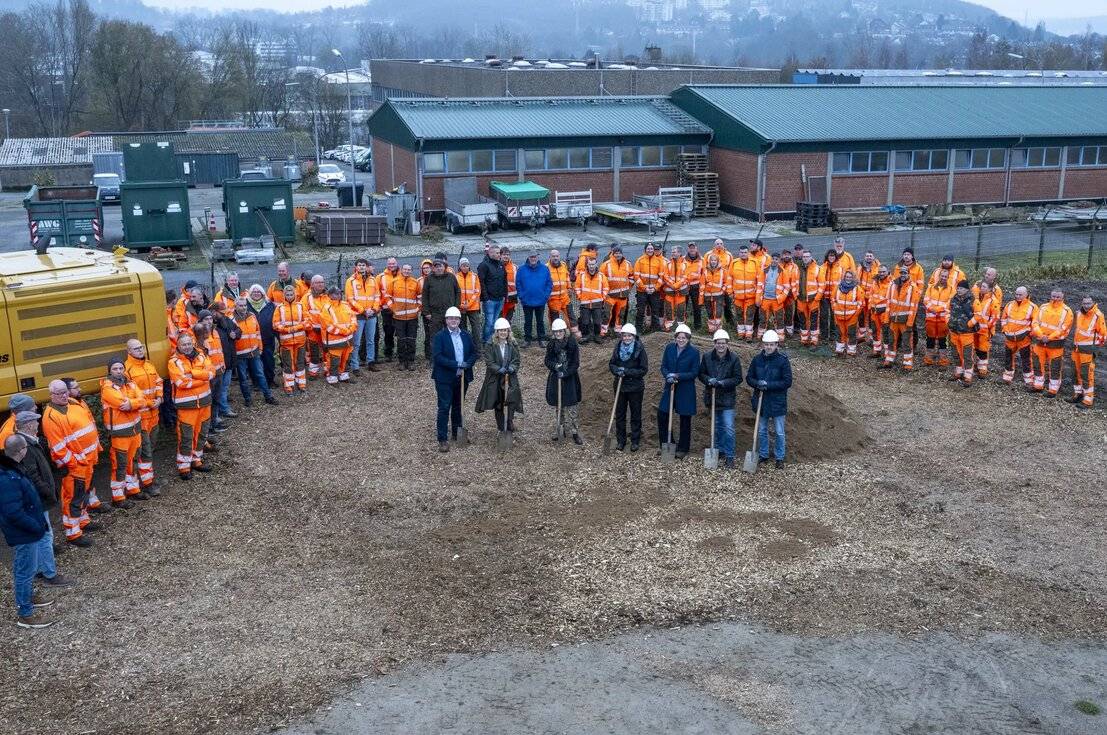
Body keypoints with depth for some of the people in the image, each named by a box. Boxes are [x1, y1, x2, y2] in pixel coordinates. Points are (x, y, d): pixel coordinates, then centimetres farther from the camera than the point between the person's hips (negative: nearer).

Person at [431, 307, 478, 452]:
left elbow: (474, 353, 7)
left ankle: (456, 433, 30)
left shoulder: (467, 336, 7)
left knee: (458, 407, 16)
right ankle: (442, 440, -3)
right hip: (444, 378, -4)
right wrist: (456, 365, -22)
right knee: (444, 408, -5)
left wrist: (466, 365, -13)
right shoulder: (440, 336, -7)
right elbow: (437, 356, -16)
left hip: (463, 377, 4)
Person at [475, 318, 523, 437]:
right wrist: (499, 369, -23)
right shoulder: (490, 346, -3)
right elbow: (489, 362, -9)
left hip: (510, 380, 0)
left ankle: (509, 426, -12)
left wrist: (512, 368, -20)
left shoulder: (513, 345, 4)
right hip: (495, 379, 0)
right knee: (498, 406, 9)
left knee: (511, 402, -17)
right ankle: (501, 428, 20)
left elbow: (517, 360, 1)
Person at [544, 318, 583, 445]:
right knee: (560, 406, 10)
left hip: (570, 379, -3)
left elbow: (575, 364, -9)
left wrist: (565, 373, -22)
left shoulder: (572, 344, -8)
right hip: (556, 379, 3)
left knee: (570, 407, -3)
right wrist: (555, 366, -19)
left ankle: (573, 432, 5)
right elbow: (547, 361, 2)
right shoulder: (551, 345, 1)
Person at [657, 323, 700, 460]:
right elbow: (663, 366, 3)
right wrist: (668, 376, -18)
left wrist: (677, 376, -21)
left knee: (685, 420, 7)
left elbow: (694, 372, -11)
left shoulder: (694, 352, -11)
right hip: (670, 387, 4)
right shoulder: (669, 348, -1)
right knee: (662, 415, 6)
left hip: (686, 390, -4)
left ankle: (682, 449, 20)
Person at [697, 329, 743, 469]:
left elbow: (738, 378, -8)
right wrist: (709, 380, -18)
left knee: (728, 428, -6)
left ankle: (729, 456, -1)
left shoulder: (734, 359, -10)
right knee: (717, 426, 17)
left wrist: (723, 382, -21)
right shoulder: (707, 357, -2)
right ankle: (719, 450, 32)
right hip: (712, 397, 3)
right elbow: (701, 374, 3)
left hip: (727, 398, -3)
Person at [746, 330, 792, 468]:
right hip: (761, 400, 4)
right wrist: (757, 384, -17)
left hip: (777, 402, -3)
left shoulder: (783, 360, -12)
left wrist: (768, 385, -21)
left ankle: (779, 457, 20)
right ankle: (763, 454, 30)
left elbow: (787, 382, -13)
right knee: (762, 431, 16)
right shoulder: (757, 359, -1)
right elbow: (749, 377, 5)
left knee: (779, 432, 7)